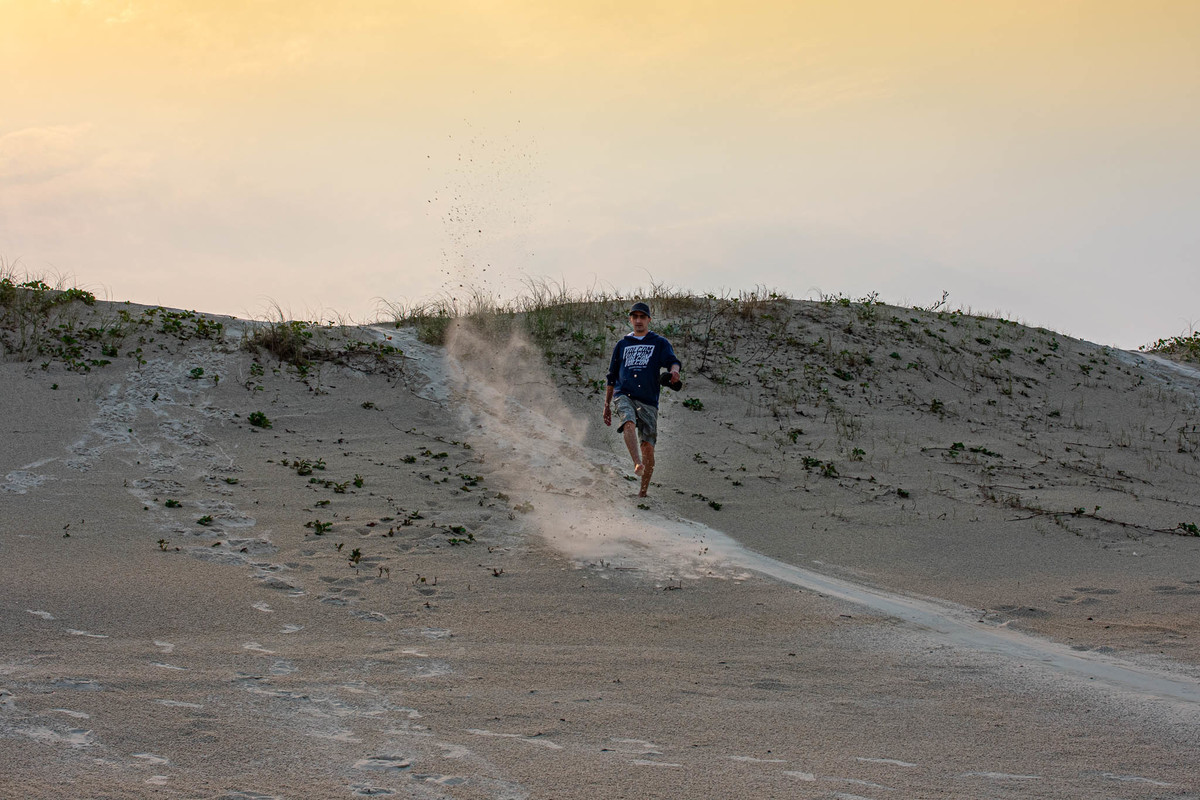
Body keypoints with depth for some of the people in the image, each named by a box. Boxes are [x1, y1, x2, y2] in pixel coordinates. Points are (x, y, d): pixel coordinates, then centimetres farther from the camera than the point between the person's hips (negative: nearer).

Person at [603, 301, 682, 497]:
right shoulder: (623, 344, 20)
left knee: (648, 446, -6)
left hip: (648, 400, -1)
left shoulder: (659, 343, 13)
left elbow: (672, 361, -6)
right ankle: (637, 465, -51)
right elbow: (612, 377, 26)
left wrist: (674, 371, -31)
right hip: (623, 395, 1)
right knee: (629, 423, -32)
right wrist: (607, 406, 23)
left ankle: (643, 492, 3)